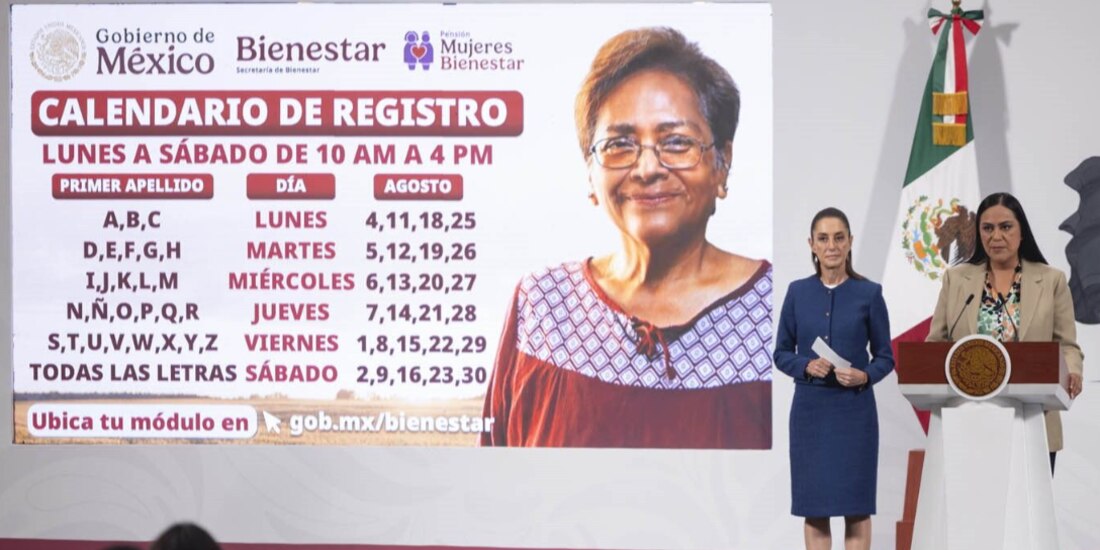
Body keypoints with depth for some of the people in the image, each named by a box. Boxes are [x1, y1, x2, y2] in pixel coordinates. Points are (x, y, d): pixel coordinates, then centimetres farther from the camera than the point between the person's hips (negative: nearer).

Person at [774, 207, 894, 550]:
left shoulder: (869, 294, -2)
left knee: (856, 506, 2)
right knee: (813, 506, 5)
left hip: (854, 411, -2)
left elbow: (885, 357, 2)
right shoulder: (797, 292, 3)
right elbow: (781, 353, 6)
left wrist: (864, 376, -18)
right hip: (810, 410, 2)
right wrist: (806, 366, -14)